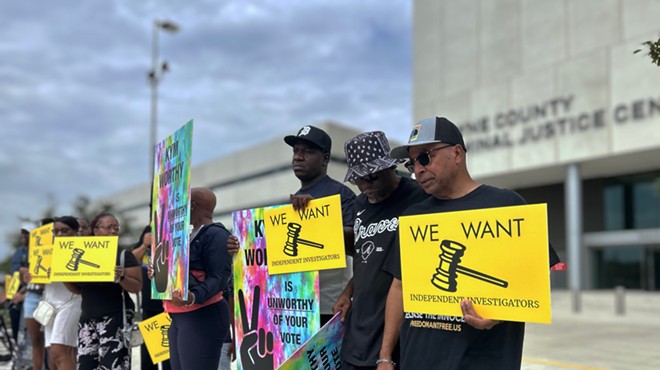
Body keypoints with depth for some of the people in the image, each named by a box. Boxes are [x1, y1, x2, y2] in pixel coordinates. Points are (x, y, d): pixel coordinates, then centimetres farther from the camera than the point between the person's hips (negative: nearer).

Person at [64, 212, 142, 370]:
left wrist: (121, 278, -25)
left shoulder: (124, 256, -2)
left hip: (115, 317, -5)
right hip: (87, 318, 5)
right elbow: (79, 289, 18)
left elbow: (137, 287, -7)